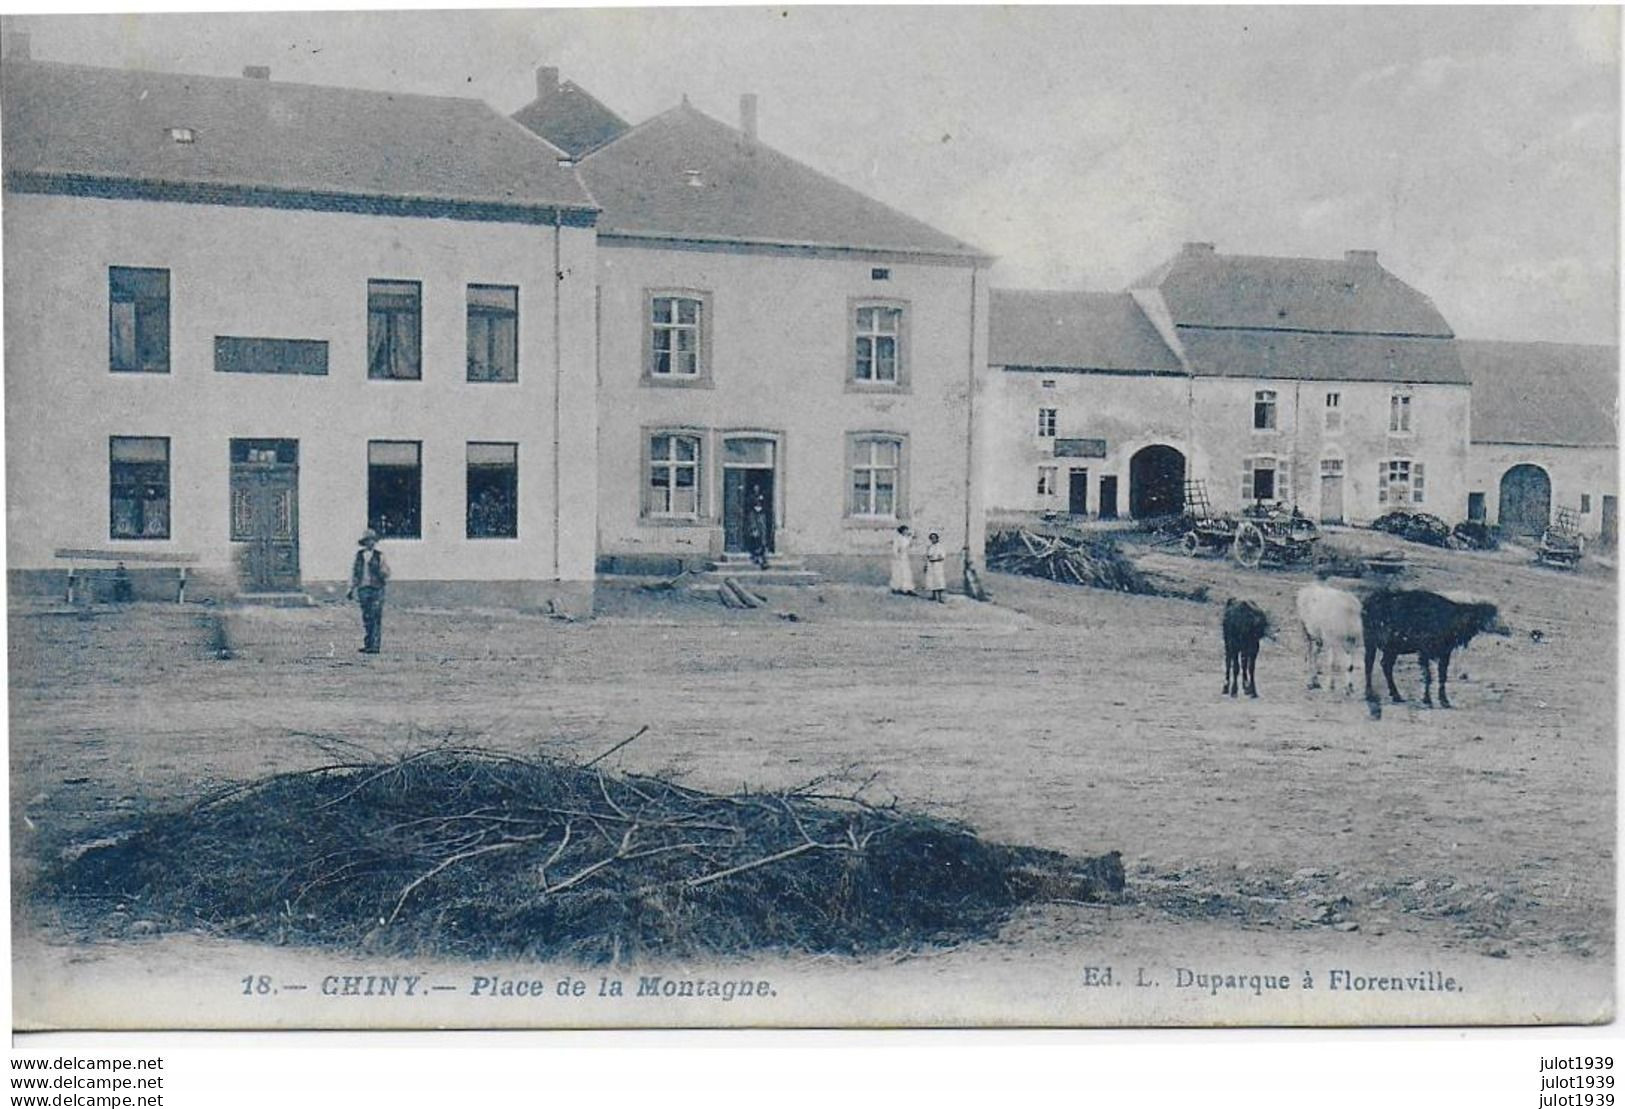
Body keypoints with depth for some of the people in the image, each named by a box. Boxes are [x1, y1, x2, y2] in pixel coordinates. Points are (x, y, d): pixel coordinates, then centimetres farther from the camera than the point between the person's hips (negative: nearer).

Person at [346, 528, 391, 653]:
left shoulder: (379, 555, 1)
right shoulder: (359, 555, 11)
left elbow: (386, 572, 0)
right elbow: (354, 572, 16)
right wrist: (351, 589, 14)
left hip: (376, 590, -3)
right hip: (363, 589, 4)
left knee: (376, 618, -7)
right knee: (366, 619, 7)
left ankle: (375, 646, -6)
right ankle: (367, 644, 14)